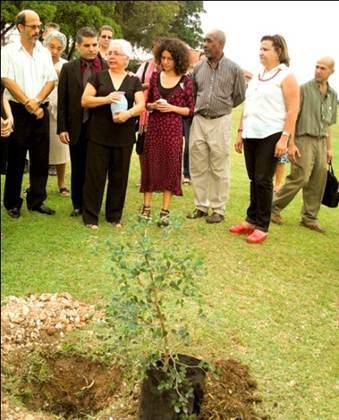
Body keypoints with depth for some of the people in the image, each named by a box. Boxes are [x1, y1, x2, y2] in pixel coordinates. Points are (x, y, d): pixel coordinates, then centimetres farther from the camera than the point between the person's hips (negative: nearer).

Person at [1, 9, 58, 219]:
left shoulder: (44, 52, 9)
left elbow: (51, 81, 4)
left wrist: (37, 101, -10)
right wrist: (28, 103, -14)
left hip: (41, 111, 4)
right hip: (18, 111, -4)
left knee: (41, 159, 6)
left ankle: (36, 201, 17)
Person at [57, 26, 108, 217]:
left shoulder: (108, 67, -2)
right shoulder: (68, 68, 2)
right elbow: (62, 100, 2)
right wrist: (62, 128, -3)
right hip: (77, 127, 1)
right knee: (78, 169, 11)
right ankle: (78, 205, 23)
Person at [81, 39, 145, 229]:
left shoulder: (134, 81, 8)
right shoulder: (98, 76, 5)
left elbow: (141, 105, -2)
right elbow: (85, 101, -1)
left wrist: (129, 113, -23)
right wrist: (106, 99, -17)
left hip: (124, 137, 1)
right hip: (99, 134, -1)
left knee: (119, 176, 7)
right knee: (95, 175, 1)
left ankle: (115, 215, 19)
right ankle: (91, 215, 9)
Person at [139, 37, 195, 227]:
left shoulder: (186, 81, -2)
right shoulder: (154, 77, 6)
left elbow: (191, 109, 0)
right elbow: (146, 102, 13)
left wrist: (171, 108, -13)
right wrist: (152, 105, -9)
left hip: (173, 129, -2)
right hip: (154, 126, 2)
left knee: (170, 167, 2)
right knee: (150, 165, 4)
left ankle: (165, 211, 11)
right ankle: (146, 207, 13)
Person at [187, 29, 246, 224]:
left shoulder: (234, 68, -3)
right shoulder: (198, 67, 5)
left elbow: (240, 96, 6)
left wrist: (221, 107, 11)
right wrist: (199, 107, 12)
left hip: (220, 122, -3)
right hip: (198, 121, 4)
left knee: (219, 169, 1)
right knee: (197, 167, 7)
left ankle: (218, 210, 11)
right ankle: (201, 206, 19)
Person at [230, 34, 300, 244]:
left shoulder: (286, 76, -3)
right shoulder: (256, 77, 17)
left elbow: (293, 110, -10)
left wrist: (285, 138, -17)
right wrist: (240, 132, 15)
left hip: (271, 136, -6)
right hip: (251, 135, 6)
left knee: (263, 181, -5)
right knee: (254, 180, 9)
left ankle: (262, 227, 3)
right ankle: (252, 220, 18)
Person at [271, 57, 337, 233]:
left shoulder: (332, 95, 13)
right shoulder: (304, 89, -5)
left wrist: (329, 148, 16)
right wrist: (291, 143, -14)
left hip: (321, 142, 6)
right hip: (304, 140, -6)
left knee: (318, 182, 4)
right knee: (300, 177, -11)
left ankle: (310, 217, 14)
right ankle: (274, 207, 5)